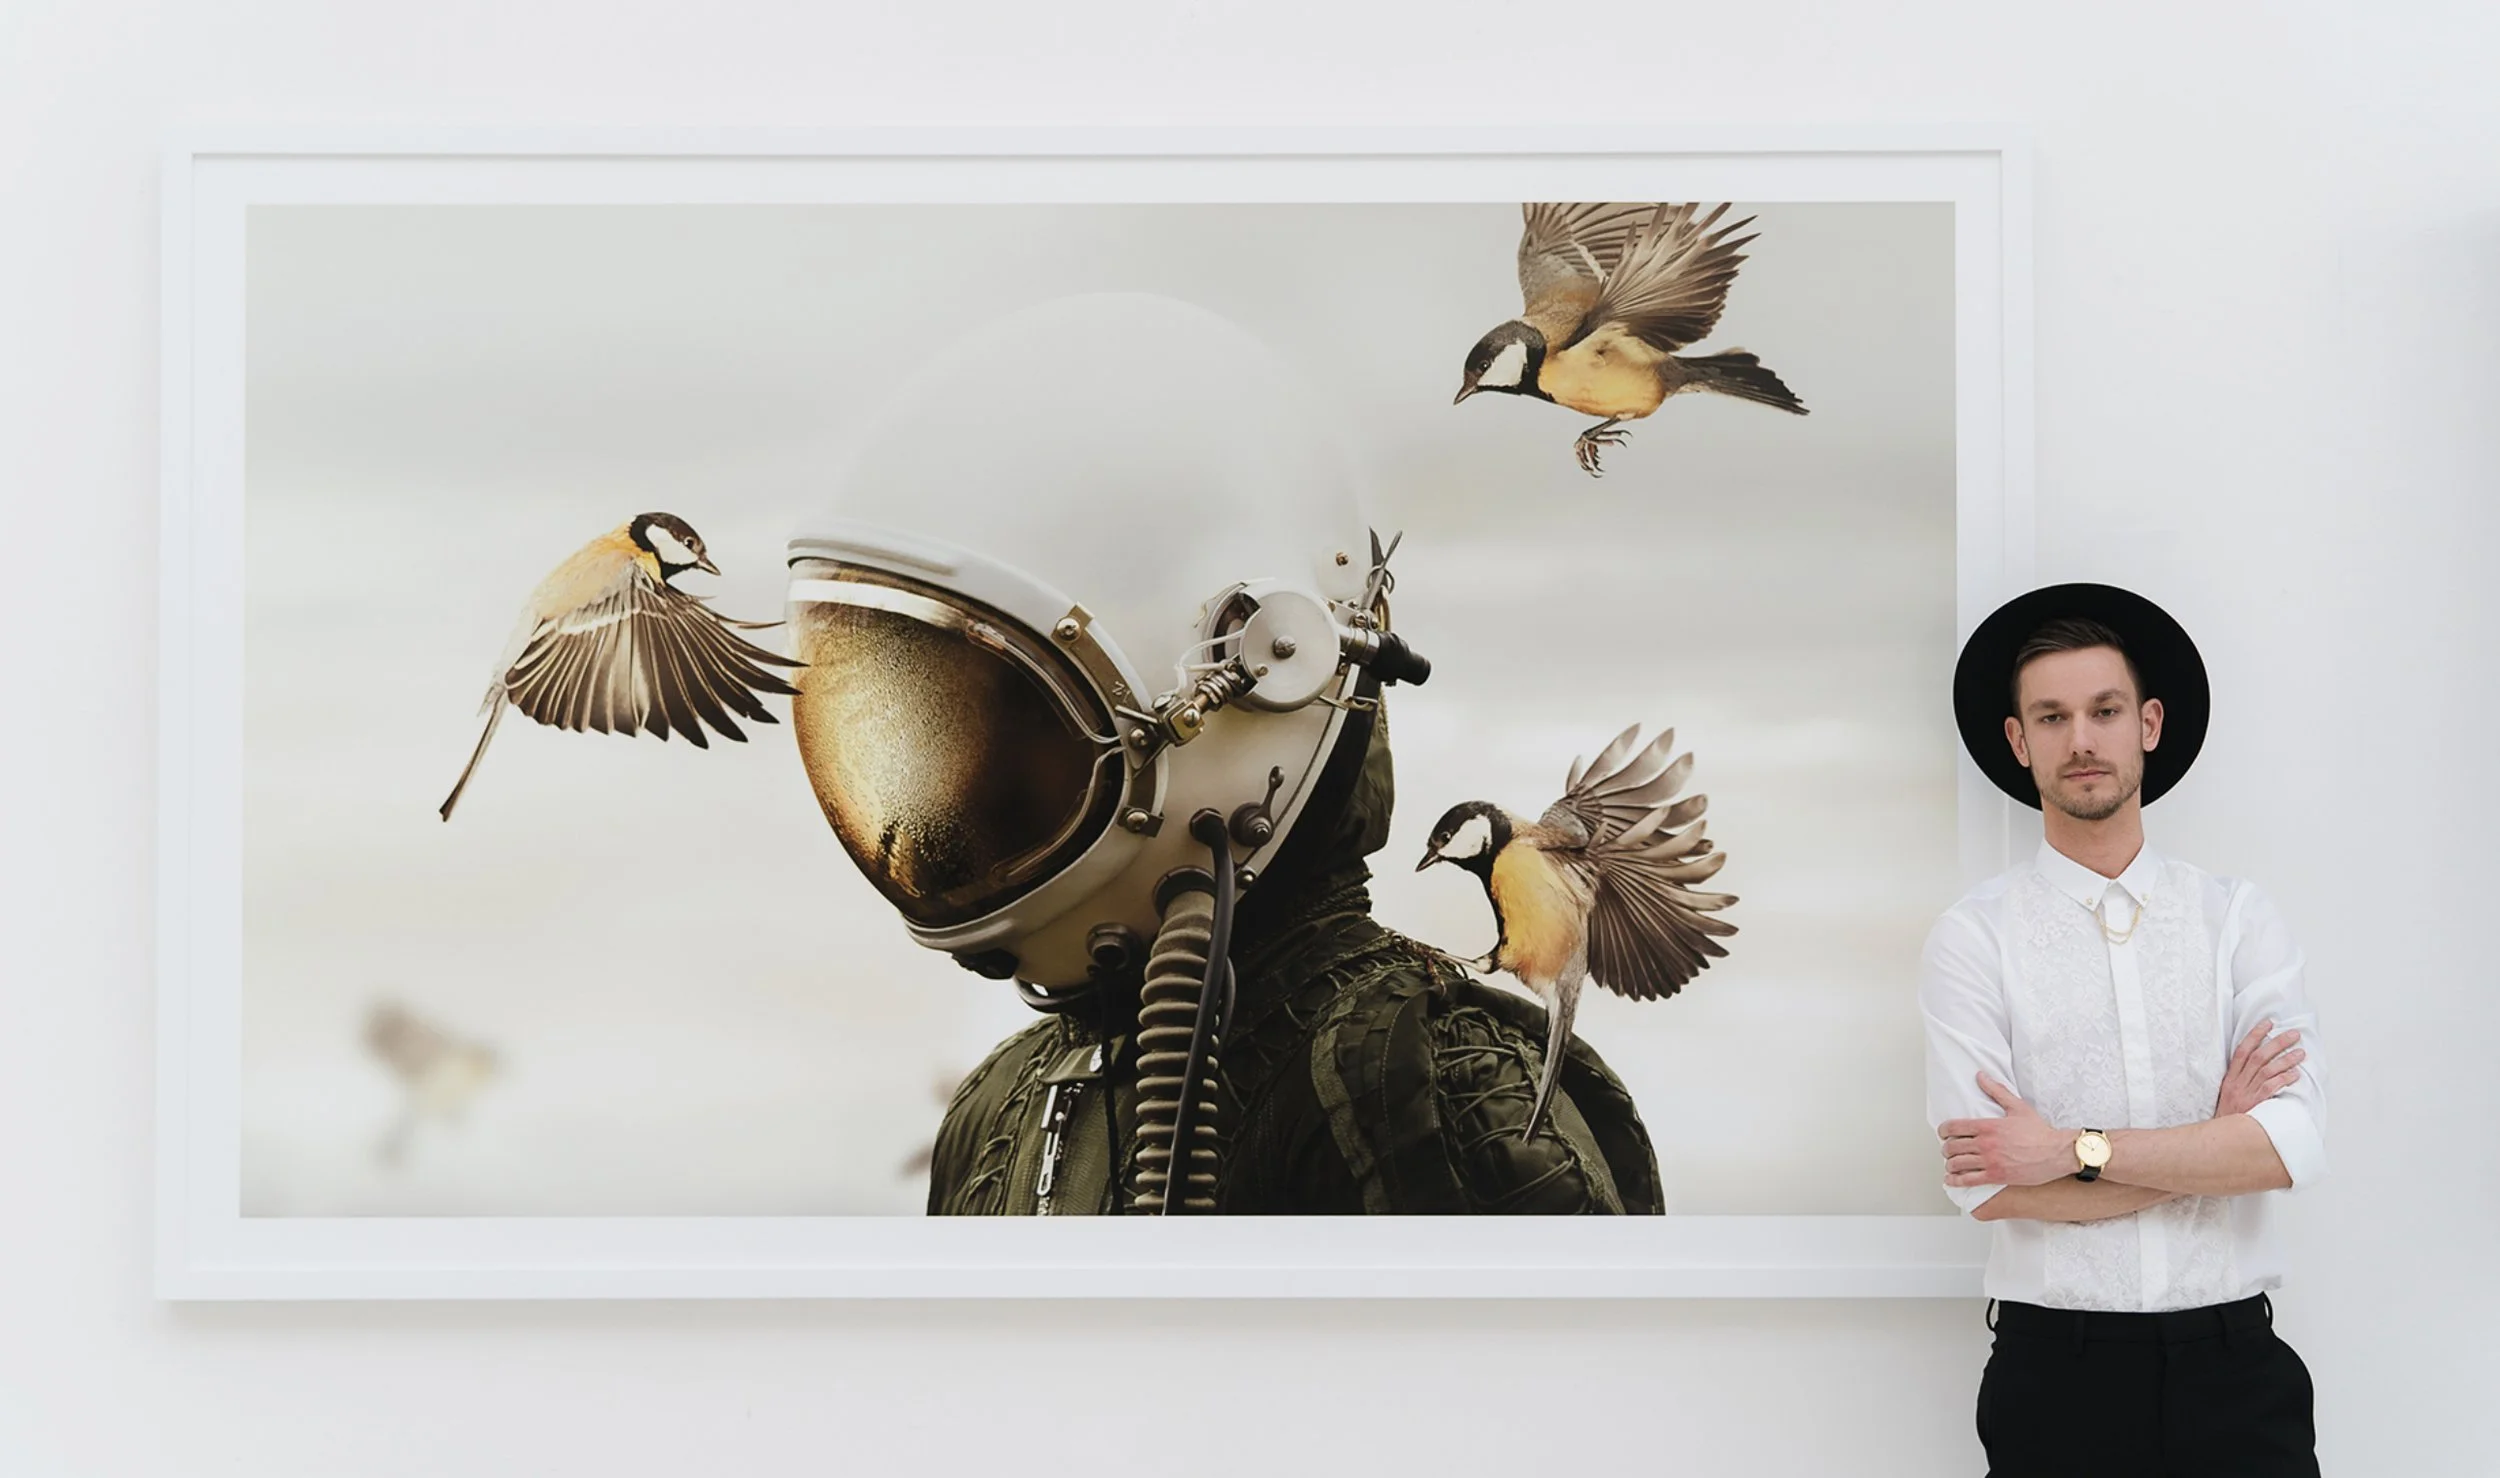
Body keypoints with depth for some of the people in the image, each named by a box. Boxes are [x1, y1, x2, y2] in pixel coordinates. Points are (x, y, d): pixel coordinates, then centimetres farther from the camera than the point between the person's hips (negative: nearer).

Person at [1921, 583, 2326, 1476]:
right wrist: (2214, 1145, -8)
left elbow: (2293, 1146, -8)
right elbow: (1990, 1187, -12)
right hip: (2057, 1375, -2)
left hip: (2233, 1368, 2)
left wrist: (2075, 1149, -14)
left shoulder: (2237, 919, 4)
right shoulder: (1973, 940, -2)